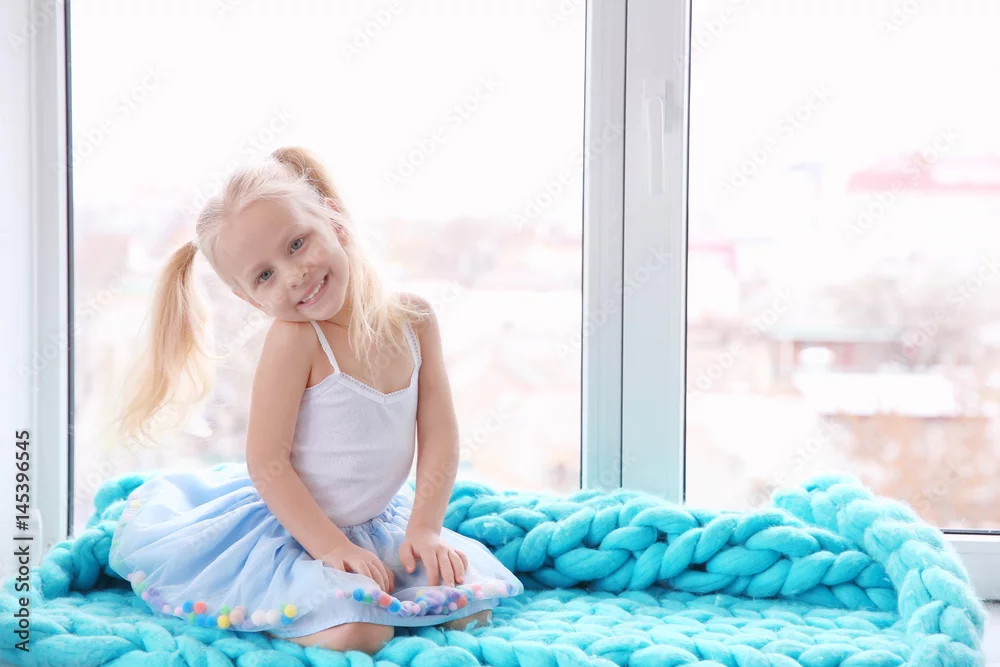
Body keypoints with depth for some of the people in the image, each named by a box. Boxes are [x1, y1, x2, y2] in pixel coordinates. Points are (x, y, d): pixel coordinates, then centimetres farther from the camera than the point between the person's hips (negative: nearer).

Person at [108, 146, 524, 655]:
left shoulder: (413, 319, -6)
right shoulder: (293, 339, -21)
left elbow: (439, 437, -3)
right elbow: (267, 464, -19)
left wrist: (425, 527, -11)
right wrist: (331, 546, -20)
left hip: (381, 519, 7)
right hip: (289, 526, -6)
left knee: (472, 607, 2)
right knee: (355, 633, -27)